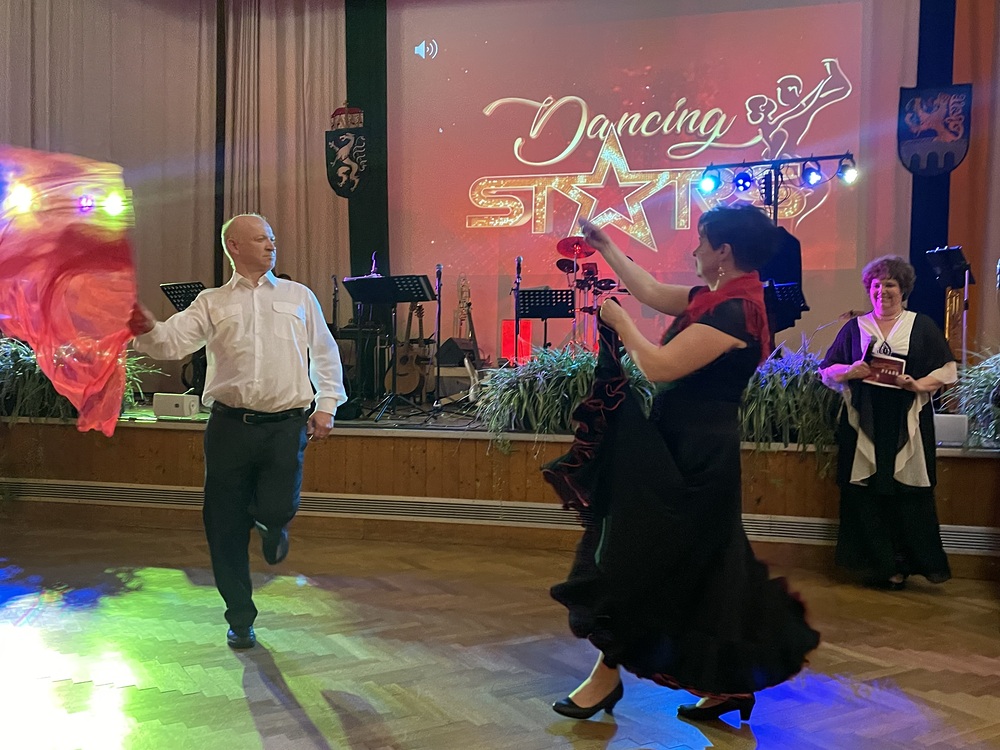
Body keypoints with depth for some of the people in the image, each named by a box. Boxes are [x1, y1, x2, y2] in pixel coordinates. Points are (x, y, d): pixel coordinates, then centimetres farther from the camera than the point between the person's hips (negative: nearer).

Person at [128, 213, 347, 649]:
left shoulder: (299, 297, 12)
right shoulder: (212, 303, 10)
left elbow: (325, 354, 13)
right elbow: (174, 342, -4)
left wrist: (326, 406, 5)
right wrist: (148, 331, -25)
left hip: (286, 425, 0)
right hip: (230, 425, 1)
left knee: (277, 510, -15)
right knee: (225, 527, 4)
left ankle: (271, 523, 27)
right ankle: (240, 618, 23)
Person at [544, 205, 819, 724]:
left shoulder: (733, 311, -21)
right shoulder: (720, 299, 8)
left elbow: (659, 366, -23)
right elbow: (651, 292, 19)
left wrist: (620, 323, -9)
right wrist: (606, 247, 24)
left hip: (691, 454, -10)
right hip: (689, 447, 10)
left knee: (636, 560, 1)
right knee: (704, 569, 15)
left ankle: (607, 676, 16)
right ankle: (729, 683, 25)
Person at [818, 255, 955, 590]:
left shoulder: (922, 326, 9)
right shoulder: (854, 328, 12)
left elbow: (948, 370, 6)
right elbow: (826, 371, 12)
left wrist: (917, 384, -12)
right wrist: (850, 371, -9)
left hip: (907, 427, -1)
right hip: (863, 427, 1)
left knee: (909, 496, -4)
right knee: (865, 495, -2)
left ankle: (905, 562, 9)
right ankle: (879, 564, 8)